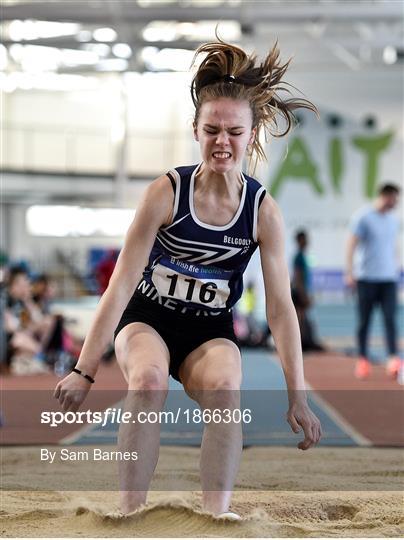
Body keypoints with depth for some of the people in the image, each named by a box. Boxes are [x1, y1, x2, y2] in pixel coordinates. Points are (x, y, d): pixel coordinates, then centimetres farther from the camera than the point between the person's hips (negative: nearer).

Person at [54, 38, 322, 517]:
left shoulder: (263, 211, -12)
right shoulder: (167, 191, -18)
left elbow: (280, 307, -10)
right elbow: (121, 283, -18)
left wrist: (298, 397, -13)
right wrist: (84, 369, -21)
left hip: (210, 331, 2)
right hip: (147, 318, -1)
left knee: (226, 389, -32)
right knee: (148, 380, -35)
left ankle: (216, 521, -28)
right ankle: (130, 513, -29)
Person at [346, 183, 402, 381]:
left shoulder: (393, 220, 13)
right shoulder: (362, 217, -5)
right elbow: (352, 245, -7)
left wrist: (395, 270, 21)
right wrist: (350, 272, -13)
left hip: (388, 278, 4)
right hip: (366, 277, -4)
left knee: (390, 319, -9)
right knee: (364, 321, 3)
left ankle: (393, 360, -17)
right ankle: (362, 360, 11)